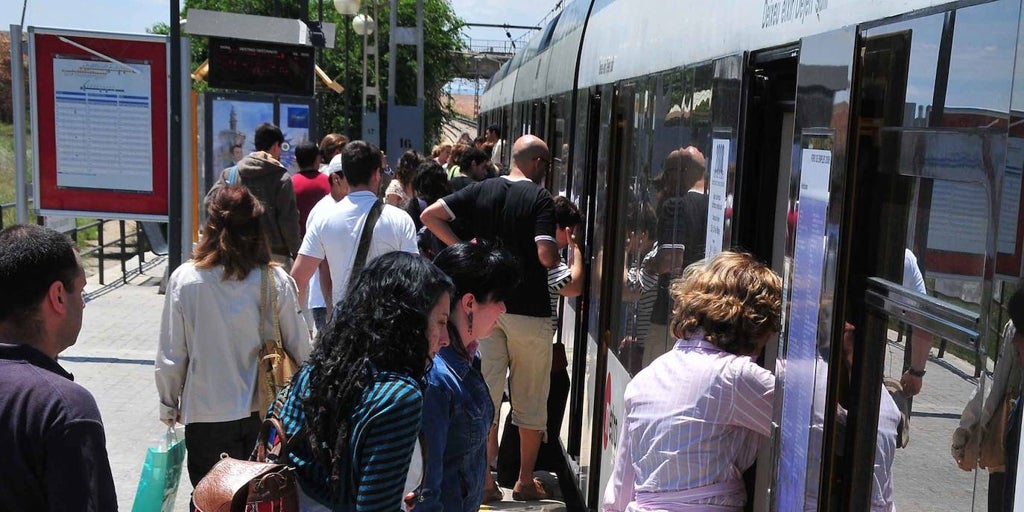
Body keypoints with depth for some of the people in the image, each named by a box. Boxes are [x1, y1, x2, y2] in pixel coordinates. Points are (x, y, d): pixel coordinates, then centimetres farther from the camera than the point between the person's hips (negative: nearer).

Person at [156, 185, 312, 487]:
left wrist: (168, 406, 10)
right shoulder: (276, 281, -11)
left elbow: (170, 356, -6)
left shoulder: (184, 279, -12)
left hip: (207, 417, -1)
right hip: (265, 413, 1)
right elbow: (300, 349, -4)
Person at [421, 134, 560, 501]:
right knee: (530, 399, 10)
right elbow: (546, 256, -20)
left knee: (486, 392, 10)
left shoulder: (481, 191, 3)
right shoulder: (539, 198, -11)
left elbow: (429, 216, 1)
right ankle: (525, 481, 19)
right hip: (529, 309, -4)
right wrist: (562, 251, 1)